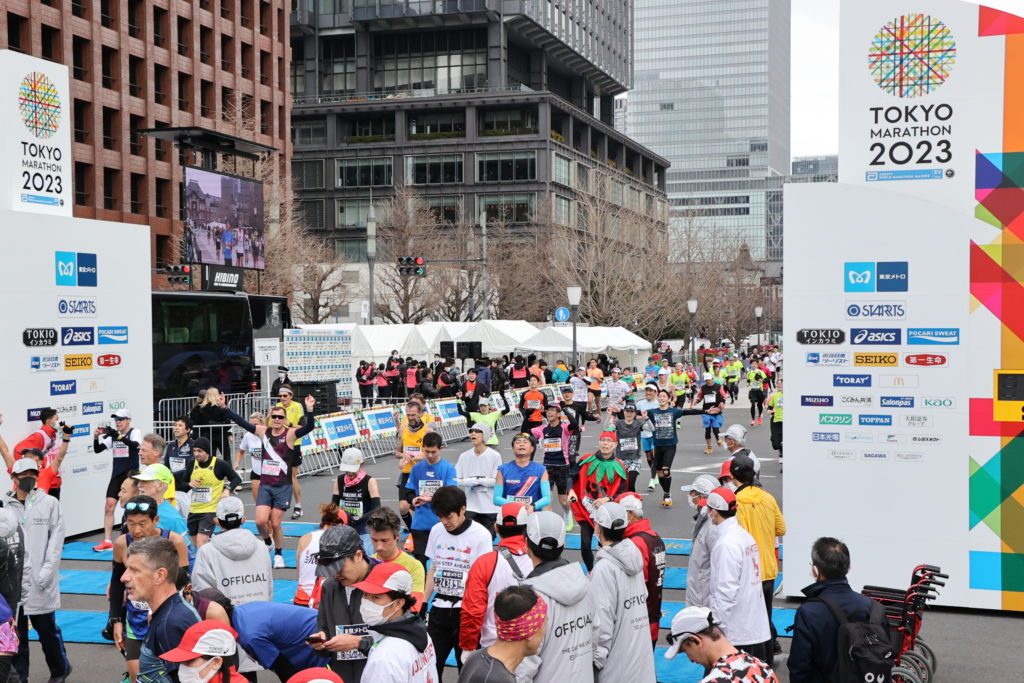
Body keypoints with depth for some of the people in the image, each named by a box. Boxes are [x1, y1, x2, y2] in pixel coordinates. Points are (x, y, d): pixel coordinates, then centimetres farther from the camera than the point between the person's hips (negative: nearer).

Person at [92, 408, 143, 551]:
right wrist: (96, 437, -13)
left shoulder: (135, 432, -6)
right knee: (109, 506, -2)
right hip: (116, 475, 5)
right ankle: (107, 541, 3)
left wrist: (118, 436, -40)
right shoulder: (113, 435, 9)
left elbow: (135, 445, -28)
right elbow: (97, 450, 7)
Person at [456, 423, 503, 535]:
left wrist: (474, 480, -11)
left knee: (488, 537, 7)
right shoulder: (464, 456, 2)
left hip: (490, 507, -2)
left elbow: (497, 481, -11)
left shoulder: (495, 456, -8)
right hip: (470, 507, 2)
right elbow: (456, 480, 0)